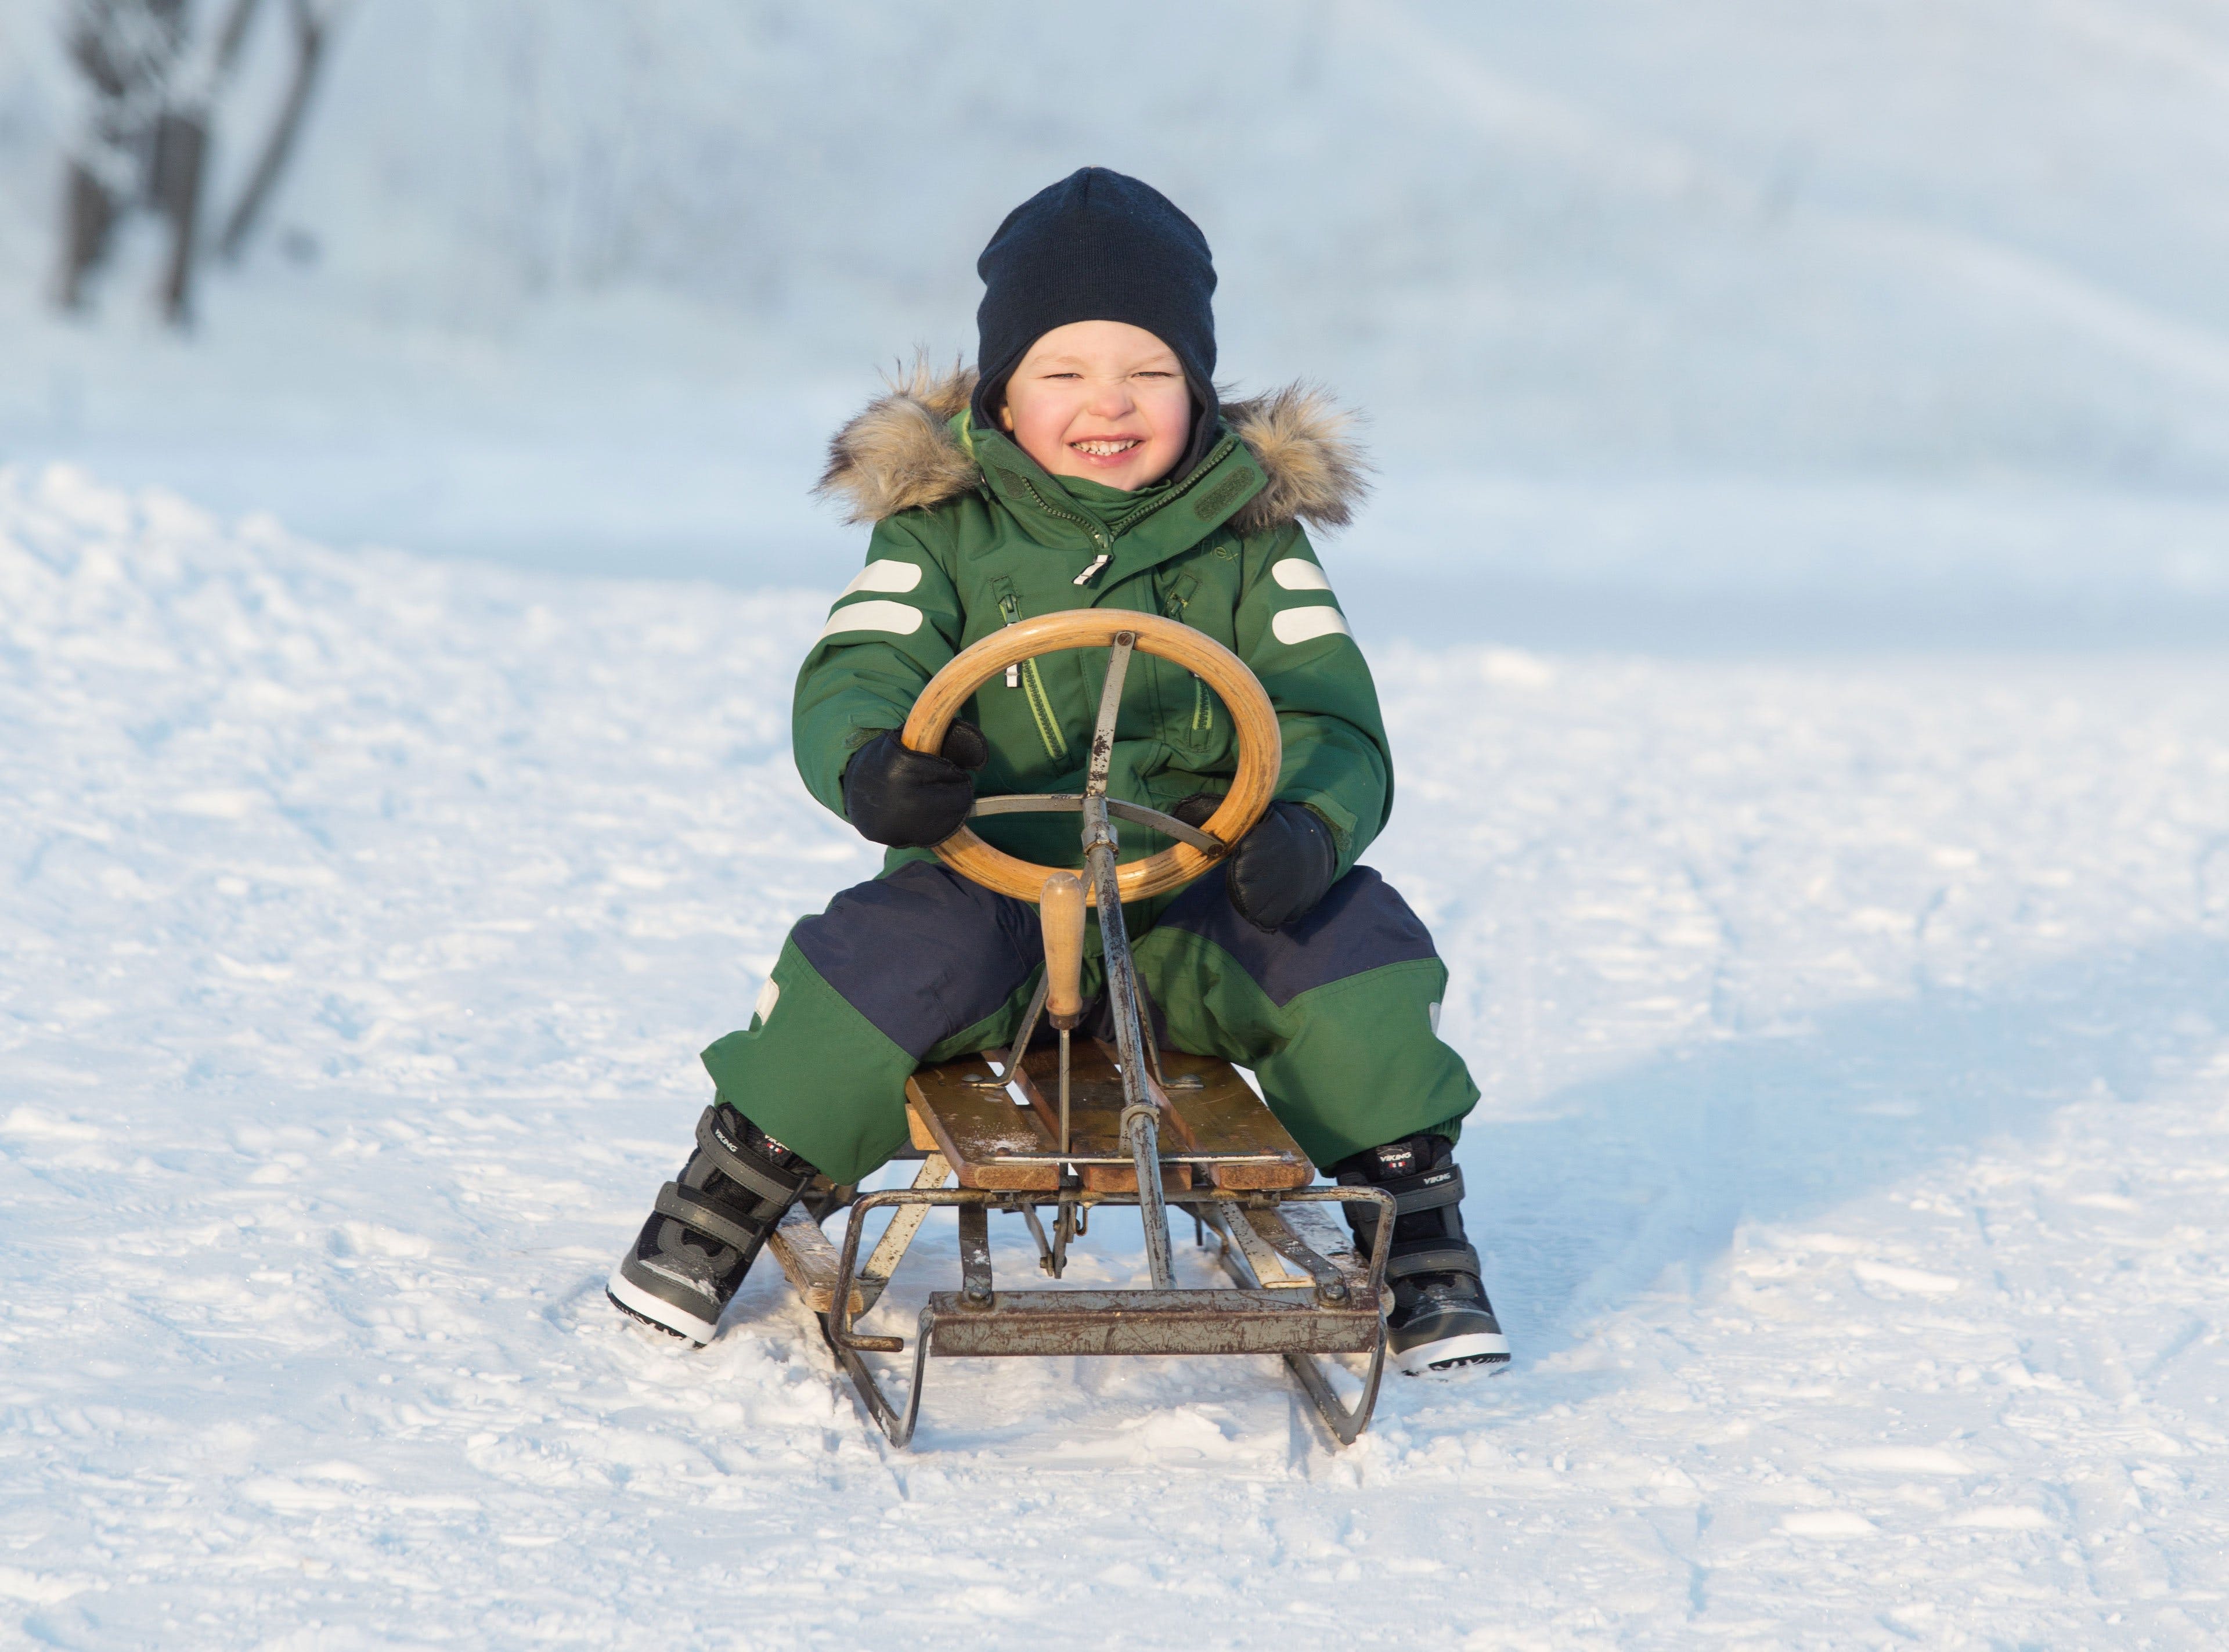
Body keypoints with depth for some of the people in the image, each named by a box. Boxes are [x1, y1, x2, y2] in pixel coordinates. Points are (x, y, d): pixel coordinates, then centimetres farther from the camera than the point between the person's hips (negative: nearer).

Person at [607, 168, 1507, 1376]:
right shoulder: (944, 530, 3)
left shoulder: (1252, 540, 6)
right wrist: (867, 763, -33)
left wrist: (1308, 826, -26)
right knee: (895, 950, -32)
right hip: (994, 882, -1)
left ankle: (1417, 1242, -5)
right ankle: (728, 1200, -9)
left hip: (1195, 911, 1)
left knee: (1359, 945, -24)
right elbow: (852, 676, -7)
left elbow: (1332, 720, -2)